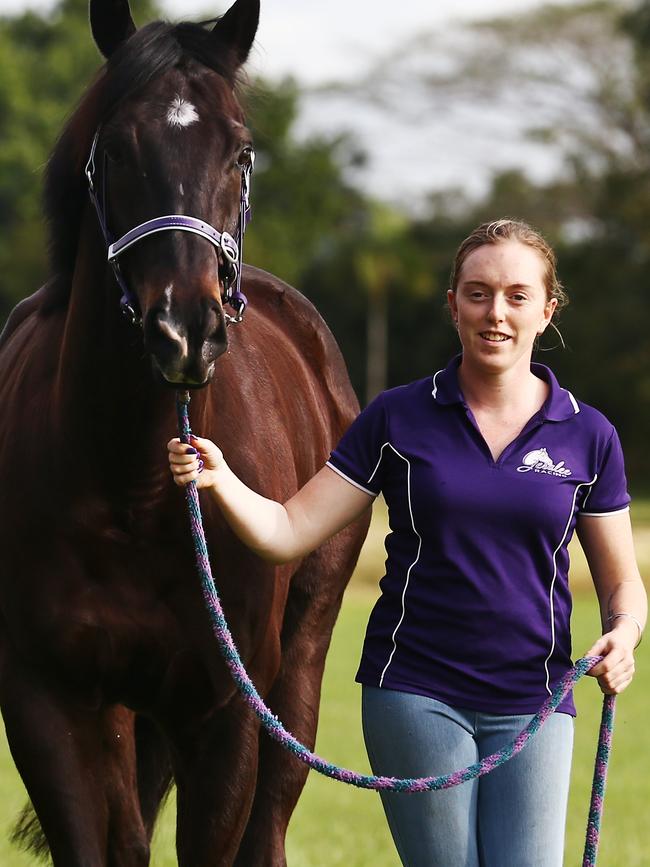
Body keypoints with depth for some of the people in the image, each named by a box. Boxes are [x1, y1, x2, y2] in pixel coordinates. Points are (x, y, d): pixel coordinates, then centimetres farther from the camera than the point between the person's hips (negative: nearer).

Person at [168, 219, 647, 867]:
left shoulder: (587, 436, 4)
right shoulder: (398, 419, 1)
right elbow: (288, 534, -1)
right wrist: (218, 479, -20)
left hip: (532, 706, 1)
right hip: (415, 693, -1)